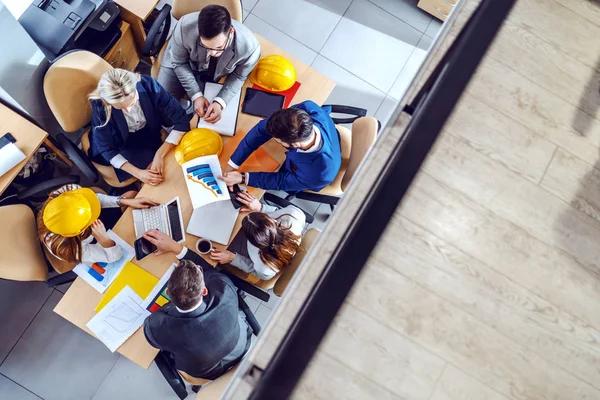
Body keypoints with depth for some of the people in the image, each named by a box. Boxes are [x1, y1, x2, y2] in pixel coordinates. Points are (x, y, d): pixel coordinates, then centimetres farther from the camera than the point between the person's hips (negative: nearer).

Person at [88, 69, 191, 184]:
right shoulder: (100, 105, -30)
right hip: (123, 145, -2)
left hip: (151, 135, 3)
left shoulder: (148, 85, -31)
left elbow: (182, 120, -27)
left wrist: (159, 155, -33)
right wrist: (137, 173, -32)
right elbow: (106, 149, -20)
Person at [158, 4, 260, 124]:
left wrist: (220, 102, -31)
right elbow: (179, 62, -17)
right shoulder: (185, 27, -38)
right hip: (182, 64, 0)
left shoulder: (250, 47, -38)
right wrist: (196, 95, -25)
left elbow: (238, 77, -16)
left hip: (215, 76, 0)